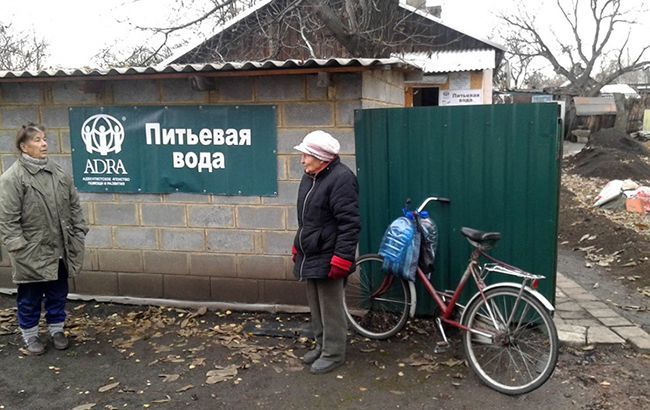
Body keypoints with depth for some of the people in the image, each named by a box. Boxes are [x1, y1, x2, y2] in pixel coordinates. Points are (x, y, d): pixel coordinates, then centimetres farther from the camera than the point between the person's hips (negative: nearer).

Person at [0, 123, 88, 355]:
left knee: (58, 294, 17)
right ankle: (30, 335, 31)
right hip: (31, 254, -5)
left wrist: (79, 233, 6)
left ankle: (56, 329, 36)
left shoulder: (58, 172, 4)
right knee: (30, 298, 12)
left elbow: (74, 206, 10)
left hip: (60, 250, 5)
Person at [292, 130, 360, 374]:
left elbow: (350, 224, -22)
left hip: (327, 259, -9)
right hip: (310, 256, 9)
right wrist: (298, 246, 23)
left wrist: (342, 258, -24)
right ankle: (322, 345, 34)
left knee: (330, 308, 2)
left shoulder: (341, 179, -18)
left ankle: (334, 354, 16)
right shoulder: (309, 177, 12)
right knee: (316, 306, 19)